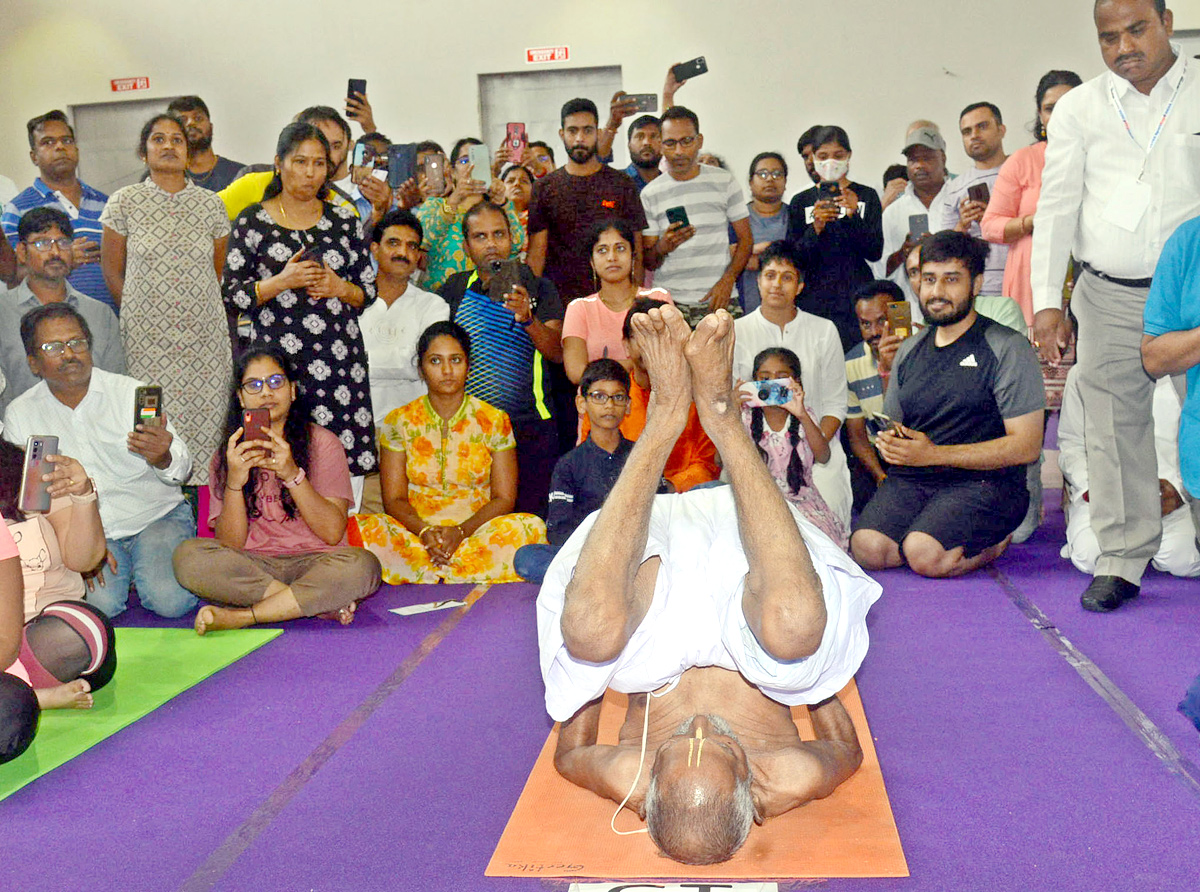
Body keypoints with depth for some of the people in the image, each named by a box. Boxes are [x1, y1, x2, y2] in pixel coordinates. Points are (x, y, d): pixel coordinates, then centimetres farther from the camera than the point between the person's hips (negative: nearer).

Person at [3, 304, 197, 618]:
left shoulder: (132, 392, -3)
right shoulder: (19, 414, 3)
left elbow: (180, 469, -6)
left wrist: (163, 459, -33)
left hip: (157, 516, -1)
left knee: (170, 599, -24)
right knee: (100, 602, -26)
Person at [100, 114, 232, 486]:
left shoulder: (210, 204, 7)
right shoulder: (124, 202, 2)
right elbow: (112, 271, 7)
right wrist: (144, 314, 8)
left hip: (205, 335, 2)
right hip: (146, 337, -1)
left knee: (205, 416, 0)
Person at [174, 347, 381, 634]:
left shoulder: (322, 442, 5)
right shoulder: (227, 456, 10)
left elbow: (333, 532, -6)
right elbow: (229, 544, -1)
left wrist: (292, 474, -19)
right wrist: (234, 481, -16)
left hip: (312, 562, -1)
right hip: (253, 566, 2)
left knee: (360, 565, -32)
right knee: (188, 555, -26)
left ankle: (237, 617, -25)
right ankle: (321, 605, -23)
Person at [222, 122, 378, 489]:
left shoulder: (344, 221, 13)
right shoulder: (252, 221, 6)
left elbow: (370, 290, 16)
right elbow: (232, 293, 3)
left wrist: (339, 287, -4)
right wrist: (281, 282, -11)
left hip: (340, 358, 2)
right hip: (277, 357, -2)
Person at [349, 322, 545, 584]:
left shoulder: (494, 421, 6)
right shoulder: (399, 422, 7)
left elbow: (504, 498, 0)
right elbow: (394, 499, 2)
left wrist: (461, 531, -18)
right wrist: (425, 532, -20)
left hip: (479, 531, 0)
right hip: (416, 531, 1)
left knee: (530, 526, -30)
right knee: (362, 529, -29)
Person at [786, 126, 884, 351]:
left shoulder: (866, 196, 7)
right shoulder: (801, 202, 10)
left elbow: (875, 253, -2)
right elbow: (795, 260, 3)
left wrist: (853, 216, -15)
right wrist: (815, 229, -14)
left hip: (857, 297, 0)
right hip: (815, 297, 1)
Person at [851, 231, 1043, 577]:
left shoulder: (1007, 348, -2)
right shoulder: (910, 350, 17)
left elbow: (1026, 446, -8)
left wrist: (933, 454, -13)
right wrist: (888, 443, -2)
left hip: (984, 482, -4)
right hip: (910, 480, 4)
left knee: (925, 554, -29)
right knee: (867, 548, -24)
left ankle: (996, 543, 1)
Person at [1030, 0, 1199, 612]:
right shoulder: (1078, 108, 9)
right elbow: (1056, 205, 6)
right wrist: (1047, 302, -2)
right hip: (1110, 297, 2)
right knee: (1114, 424, 3)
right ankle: (1122, 561, 11)